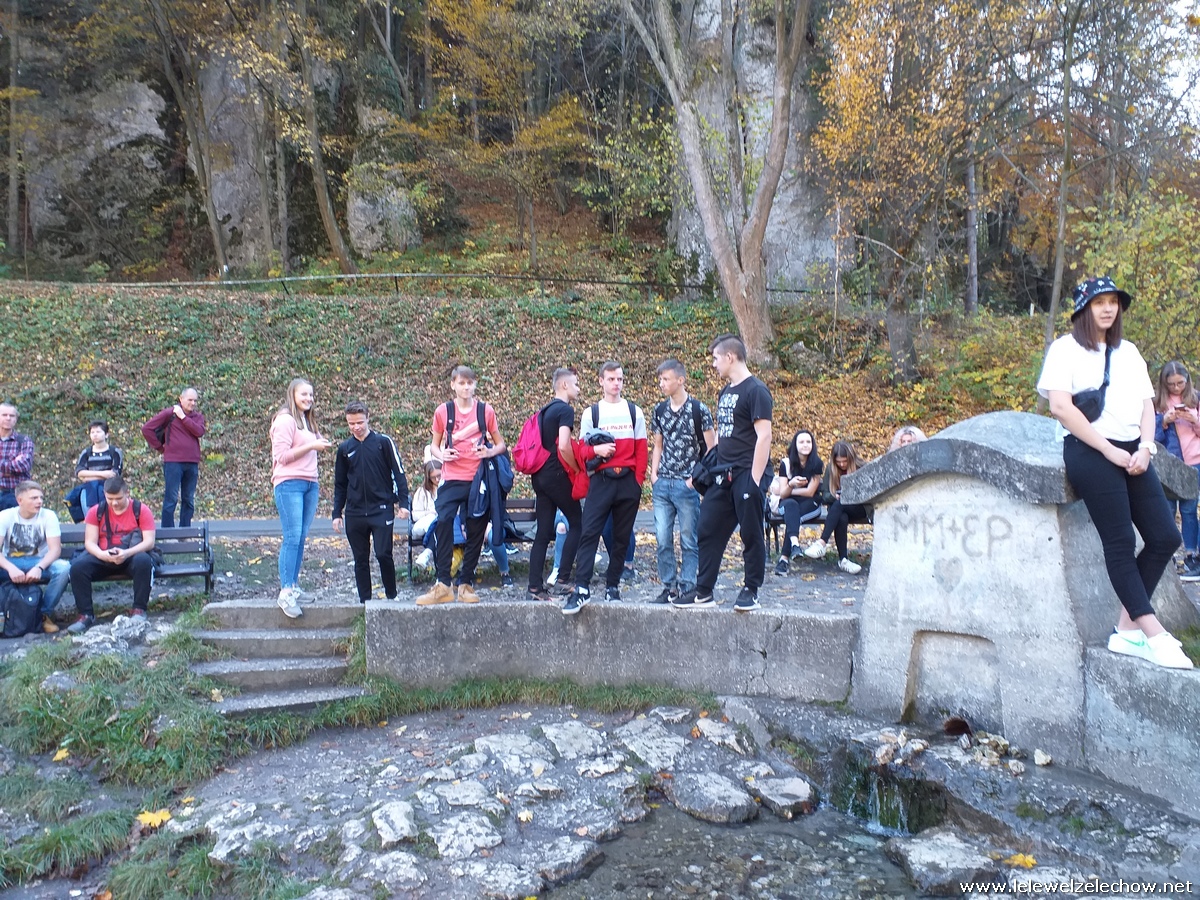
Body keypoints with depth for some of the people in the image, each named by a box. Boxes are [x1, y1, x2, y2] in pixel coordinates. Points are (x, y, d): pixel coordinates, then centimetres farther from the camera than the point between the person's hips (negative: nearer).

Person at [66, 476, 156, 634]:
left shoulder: (141, 510, -1)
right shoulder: (96, 512, 7)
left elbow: (149, 542, -8)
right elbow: (90, 542, 1)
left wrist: (127, 553, -27)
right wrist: (102, 554, -23)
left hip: (131, 557, -2)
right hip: (103, 558, 3)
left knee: (143, 561, -36)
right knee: (78, 566, -25)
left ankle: (139, 610, -23)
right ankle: (86, 615, -14)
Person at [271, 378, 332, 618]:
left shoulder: (307, 421, 20)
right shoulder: (285, 420, -7)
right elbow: (282, 455, -14)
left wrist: (321, 446, 10)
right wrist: (311, 446, -15)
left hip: (310, 483, 8)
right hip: (289, 483, -8)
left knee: (301, 538, 8)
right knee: (292, 537, -11)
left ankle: (294, 586, 14)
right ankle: (285, 592, -10)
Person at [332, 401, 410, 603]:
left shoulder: (383, 442, 0)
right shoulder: (344, 448, 10)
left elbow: (399, 474, 1)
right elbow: (340, 485, 17)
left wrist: (403, 503, -7)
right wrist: (337, 513, 12)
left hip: (382, 510, -3)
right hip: (354, 514, 3)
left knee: (383, 554, -10)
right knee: (360, 560, 7)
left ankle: (391, 595, 10)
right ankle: (364, 601, 16)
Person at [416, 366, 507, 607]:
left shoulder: (486, 411, 7)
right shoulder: (443, 411, 7)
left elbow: (501, 444, 12)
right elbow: (435, 445, 14)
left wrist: (490, 451, -10)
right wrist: (441, 454, -8)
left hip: (479, 480, 1)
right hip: (452, 479, -1)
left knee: (476, 531, 4)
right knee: (443, 523, -19)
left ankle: (466, 584, 16)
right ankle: (442, 585, -13)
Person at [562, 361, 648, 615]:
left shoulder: (634, 412, 9)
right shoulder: (591, 413, 7)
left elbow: (642, 450, 7)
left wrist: (638, 480, -3)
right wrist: (596, 450, -15)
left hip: (628, 481, 2)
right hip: (601, 480, -1)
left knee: (622, 536, 7)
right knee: (588, 532, -12)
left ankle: (612, 586, 17)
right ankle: (581, 589, -15)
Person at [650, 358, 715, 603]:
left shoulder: (699, 410, -5)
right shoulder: (659, 411, 10)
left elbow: (711, 448, -3)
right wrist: (653, 474, 6)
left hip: (687, 484, -5)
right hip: (662, 484, 5)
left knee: (688, 539, 2)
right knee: (662, 539, 4)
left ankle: (687, 587, 11)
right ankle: (669, 586, 15)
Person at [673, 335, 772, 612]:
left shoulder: (755, 391, -10)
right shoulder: (725, 393, 16)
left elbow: (764, 437, -15)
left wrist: (754, 480, -19)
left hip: (746, 475, -8)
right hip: (722, 475, 8)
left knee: (751, 535, 3)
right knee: (708, 531, 6)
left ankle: (751, 592, 14)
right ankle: (703, 592, 13)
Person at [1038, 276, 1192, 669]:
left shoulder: (1129, 352, 19)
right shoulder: (1066, 348, 0)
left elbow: (1146, 405, 16)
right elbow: (1060, 406, -11)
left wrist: (1145, 448, -4)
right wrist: (1110, 450, -13)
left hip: (1131, 452, 7)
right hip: (1090, 452, -7)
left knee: (1165, 537, 0)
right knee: (1121, 543, -9)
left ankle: (1128, 630, 7)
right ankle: (1154, 635, -5)